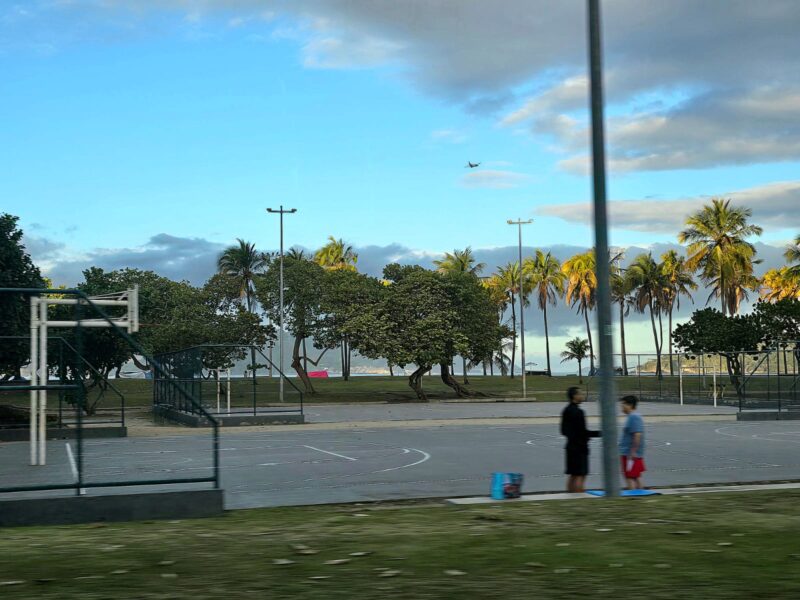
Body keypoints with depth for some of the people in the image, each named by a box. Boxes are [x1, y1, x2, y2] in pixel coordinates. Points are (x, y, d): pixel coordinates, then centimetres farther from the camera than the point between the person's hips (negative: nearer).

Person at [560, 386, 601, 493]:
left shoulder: (566, 411, 12)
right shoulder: (577, 412, -17)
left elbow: (564, 431, 17)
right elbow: (582, 431, -20)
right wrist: (598, 433, -12)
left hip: (571, 447, 9)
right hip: (579, 447, -9)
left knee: (572, 475, 13)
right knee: (580, 476, -7)